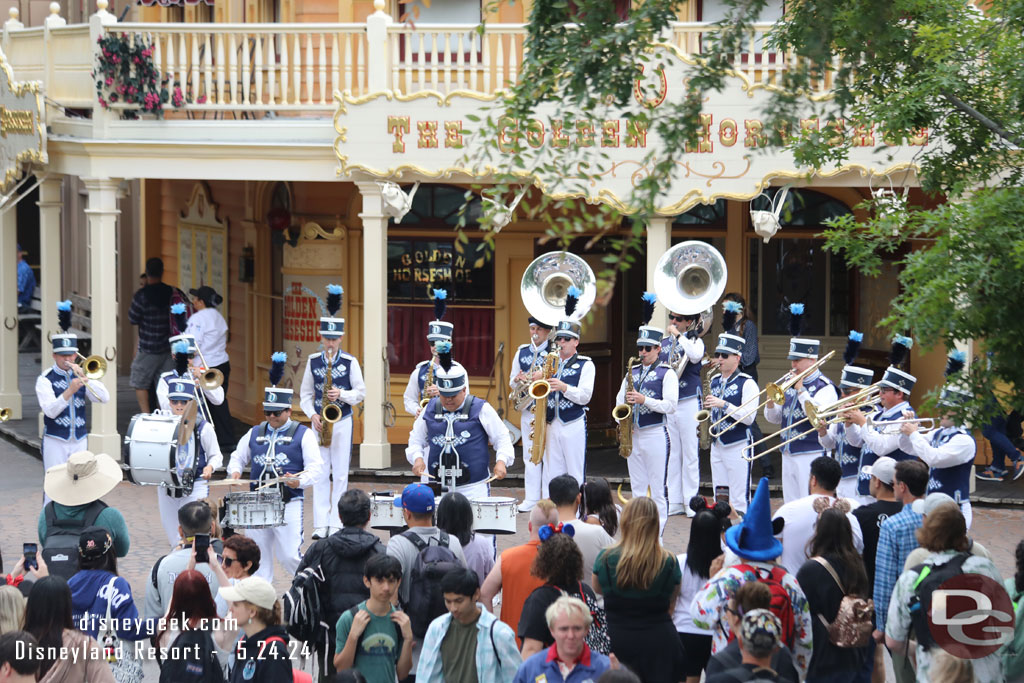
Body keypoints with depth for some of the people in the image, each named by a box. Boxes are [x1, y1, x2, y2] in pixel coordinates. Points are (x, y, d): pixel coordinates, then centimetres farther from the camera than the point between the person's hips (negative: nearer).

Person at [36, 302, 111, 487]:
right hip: (55, 442, -4)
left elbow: (104, 398, -3)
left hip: (79, 440, 4)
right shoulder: (45, 380, -4)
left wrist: (84, 378, -14)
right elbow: (50, 410, -18)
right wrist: (69, 391, -30)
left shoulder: (80, 374, 9)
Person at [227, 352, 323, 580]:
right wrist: (235, 470, 2)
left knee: (289, 556, -9)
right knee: (258, 557, 6)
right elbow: (238, 456, 25)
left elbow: (315, 469, -4)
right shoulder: (255, 433, 15)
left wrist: (299, 481, -24)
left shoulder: (302, 434, 2)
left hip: (289, 504, -4)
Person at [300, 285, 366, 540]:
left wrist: (342, 394, -17)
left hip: (343, 421, -2)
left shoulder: (351, 362, -1)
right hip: (320, 421, 2)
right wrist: (312, 415, -7)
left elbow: (360, 393, 1)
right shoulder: (313, 361, 5)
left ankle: (336, 523, 6)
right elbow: (305, 394, 9)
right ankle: (321, 524, 2)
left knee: (340, 474, 1)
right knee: (320, 474, 0)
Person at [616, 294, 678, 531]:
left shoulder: (667, 373, -4)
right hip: (633, 434, 6)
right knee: (637, 484, 11)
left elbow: (670, 405, -13)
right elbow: (620, 398, 17)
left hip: (655, 434, -6)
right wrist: (625, 403, -5)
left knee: (658, 485, -3)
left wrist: (644, 400, -21)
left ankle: (658, 527, 1)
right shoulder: (632, 372, 15)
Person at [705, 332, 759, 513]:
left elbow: (748, 417, -16)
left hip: (738, 446, -7)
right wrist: (708, 408, 3)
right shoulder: (714, 381, 13)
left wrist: (724, 404, -22)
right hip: (717, 444, 7)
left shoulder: (747, 383, -8)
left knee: (739, 500, -5)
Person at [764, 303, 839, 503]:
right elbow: (774, 418, 18)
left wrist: (801, 390, -19)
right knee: (790, 503, 10)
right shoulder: (790, 384, 14)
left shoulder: (824, 387, -7)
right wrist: (771, 402, -4)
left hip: (811, 455, -8)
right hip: (788, 455, 8)